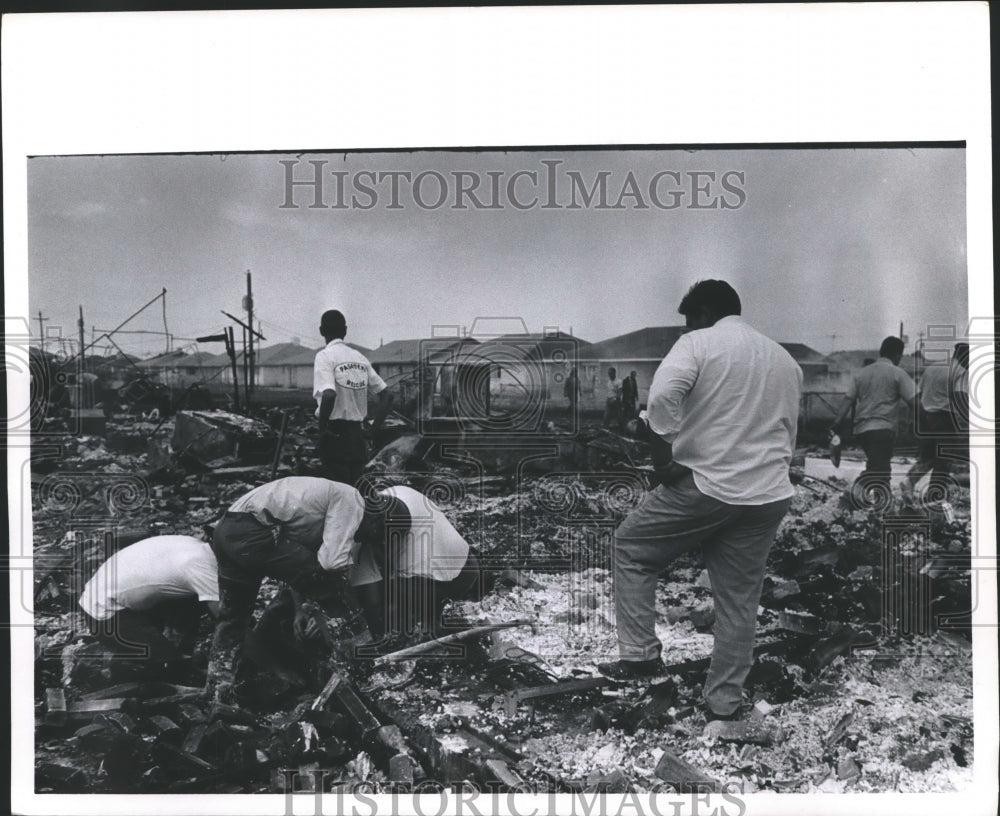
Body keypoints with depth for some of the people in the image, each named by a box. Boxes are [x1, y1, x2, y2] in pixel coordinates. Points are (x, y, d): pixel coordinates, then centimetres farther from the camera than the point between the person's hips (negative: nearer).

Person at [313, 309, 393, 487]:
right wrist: (374, 429, 12)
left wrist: (322, 428, -13)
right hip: (357, 434, 6)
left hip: (334, 433, -6)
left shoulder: (325, 356, -8)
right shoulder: (360, 358, 11)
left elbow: (329, 395, -25)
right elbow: (386, 396, 10)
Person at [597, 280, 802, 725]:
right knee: (739, 599, 13)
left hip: (706, 485, -6)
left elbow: (662, 396, -22)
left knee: (631, 546, 13)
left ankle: (640, 653, 9)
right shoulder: (785, 360, 18)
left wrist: (678, 451, -14)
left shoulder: (699, 343, -4)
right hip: (769, 496, 6)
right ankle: (724, 701, 20)